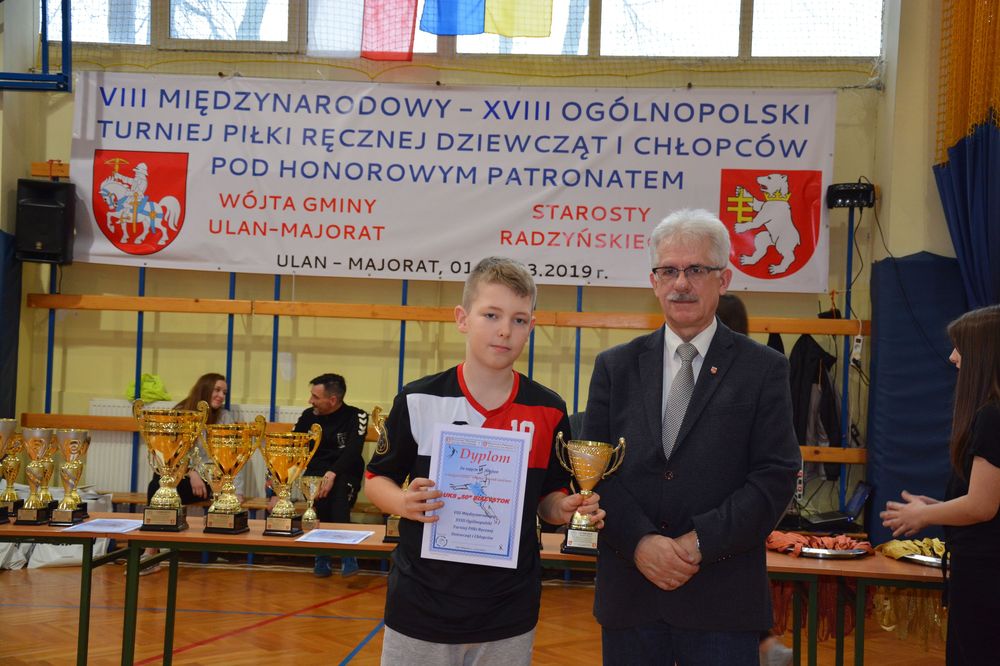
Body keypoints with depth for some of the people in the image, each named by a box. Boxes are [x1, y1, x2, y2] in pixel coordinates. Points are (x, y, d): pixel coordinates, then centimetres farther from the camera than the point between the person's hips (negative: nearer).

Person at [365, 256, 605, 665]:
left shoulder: (548, 411, -1)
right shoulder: (418, 401, -6)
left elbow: (548, 496, 8)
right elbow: (377, 478, 3)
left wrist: (566, 509, -13)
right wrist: (403, 503, -17)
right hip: (421, 605, -1)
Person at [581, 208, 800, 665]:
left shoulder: (763, 370, 2)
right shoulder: (615, 367, 8)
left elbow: (775, 476, -4)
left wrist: (701, 542, -14)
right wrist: (640, 542, -13)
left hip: (722, 597, -2)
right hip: (628, 591, 2)